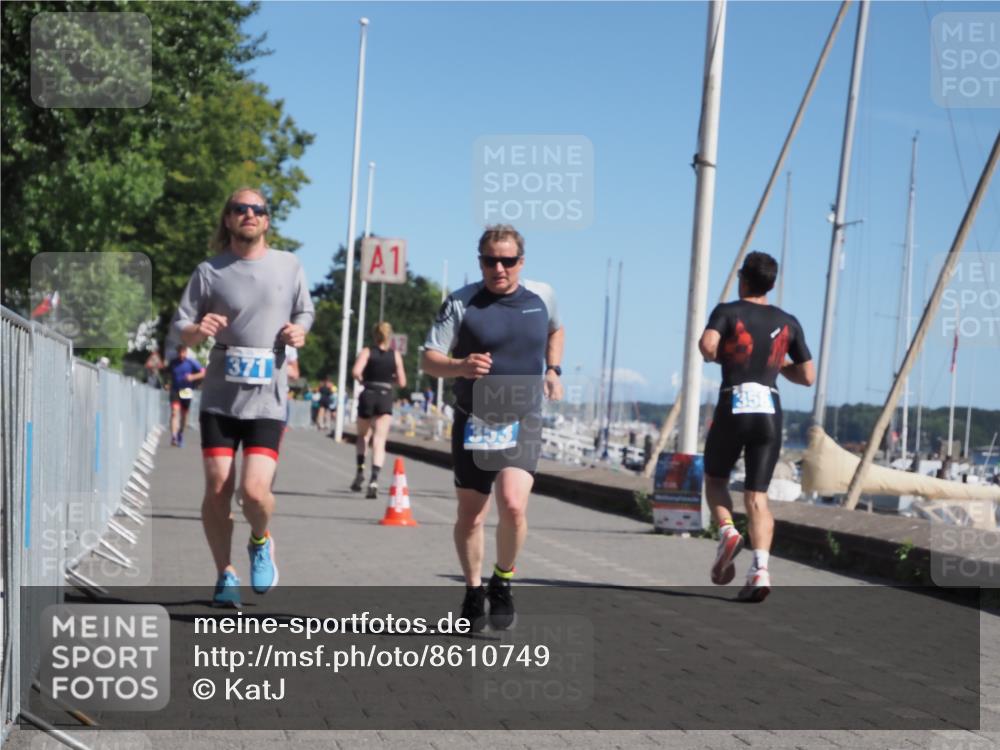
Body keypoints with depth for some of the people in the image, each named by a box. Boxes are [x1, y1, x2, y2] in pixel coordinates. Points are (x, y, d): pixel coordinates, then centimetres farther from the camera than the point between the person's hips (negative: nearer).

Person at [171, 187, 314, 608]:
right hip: (219, 398, 1)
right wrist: (198, 330, -17)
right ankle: (225, 575, 17)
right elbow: (180, 328, 5)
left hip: (267, 399, 0)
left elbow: (304, 312, 20)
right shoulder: (209, 272, 4)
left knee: (255, 491, -14)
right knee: (218, 489, -2)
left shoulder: (288, 266, 7)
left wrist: (299, 331, -2)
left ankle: (261, 542, 19)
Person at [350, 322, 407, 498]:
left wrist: (363, 381, 3)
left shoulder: (367, 352, -1)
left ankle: (360, 472, 11)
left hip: (368, 396, 0)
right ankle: (374, 479, -17)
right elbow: (402, 382, 3)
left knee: (363, 436, 22)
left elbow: (356, 372, -16)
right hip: (386, 398, 0)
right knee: (379, 441, -3)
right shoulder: (395, 355, 4)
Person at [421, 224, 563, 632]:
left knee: (513, 505, -19)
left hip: (522, 422, 0)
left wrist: (552, 371, 12)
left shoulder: (541, 295, 4)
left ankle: (503, 582, 6)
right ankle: (474, 591, 30)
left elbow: (555, 330, 26)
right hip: (473, 422, 0)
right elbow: (428, 359, -8)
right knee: (470, 516, 8)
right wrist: (460, 366, -27)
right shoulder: (461, 303, -5)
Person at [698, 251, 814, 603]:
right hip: (770, 412, 3)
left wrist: (714, 355, 3)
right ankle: (760, 566, -18)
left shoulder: (728, 312, 1)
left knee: (714, 478, 20)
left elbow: (707, 344, -19)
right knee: (757, 495, 2)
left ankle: (727, 531, -7)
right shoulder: (787, 322, 12)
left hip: (733, 407, -2)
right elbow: (808, 376, 15)